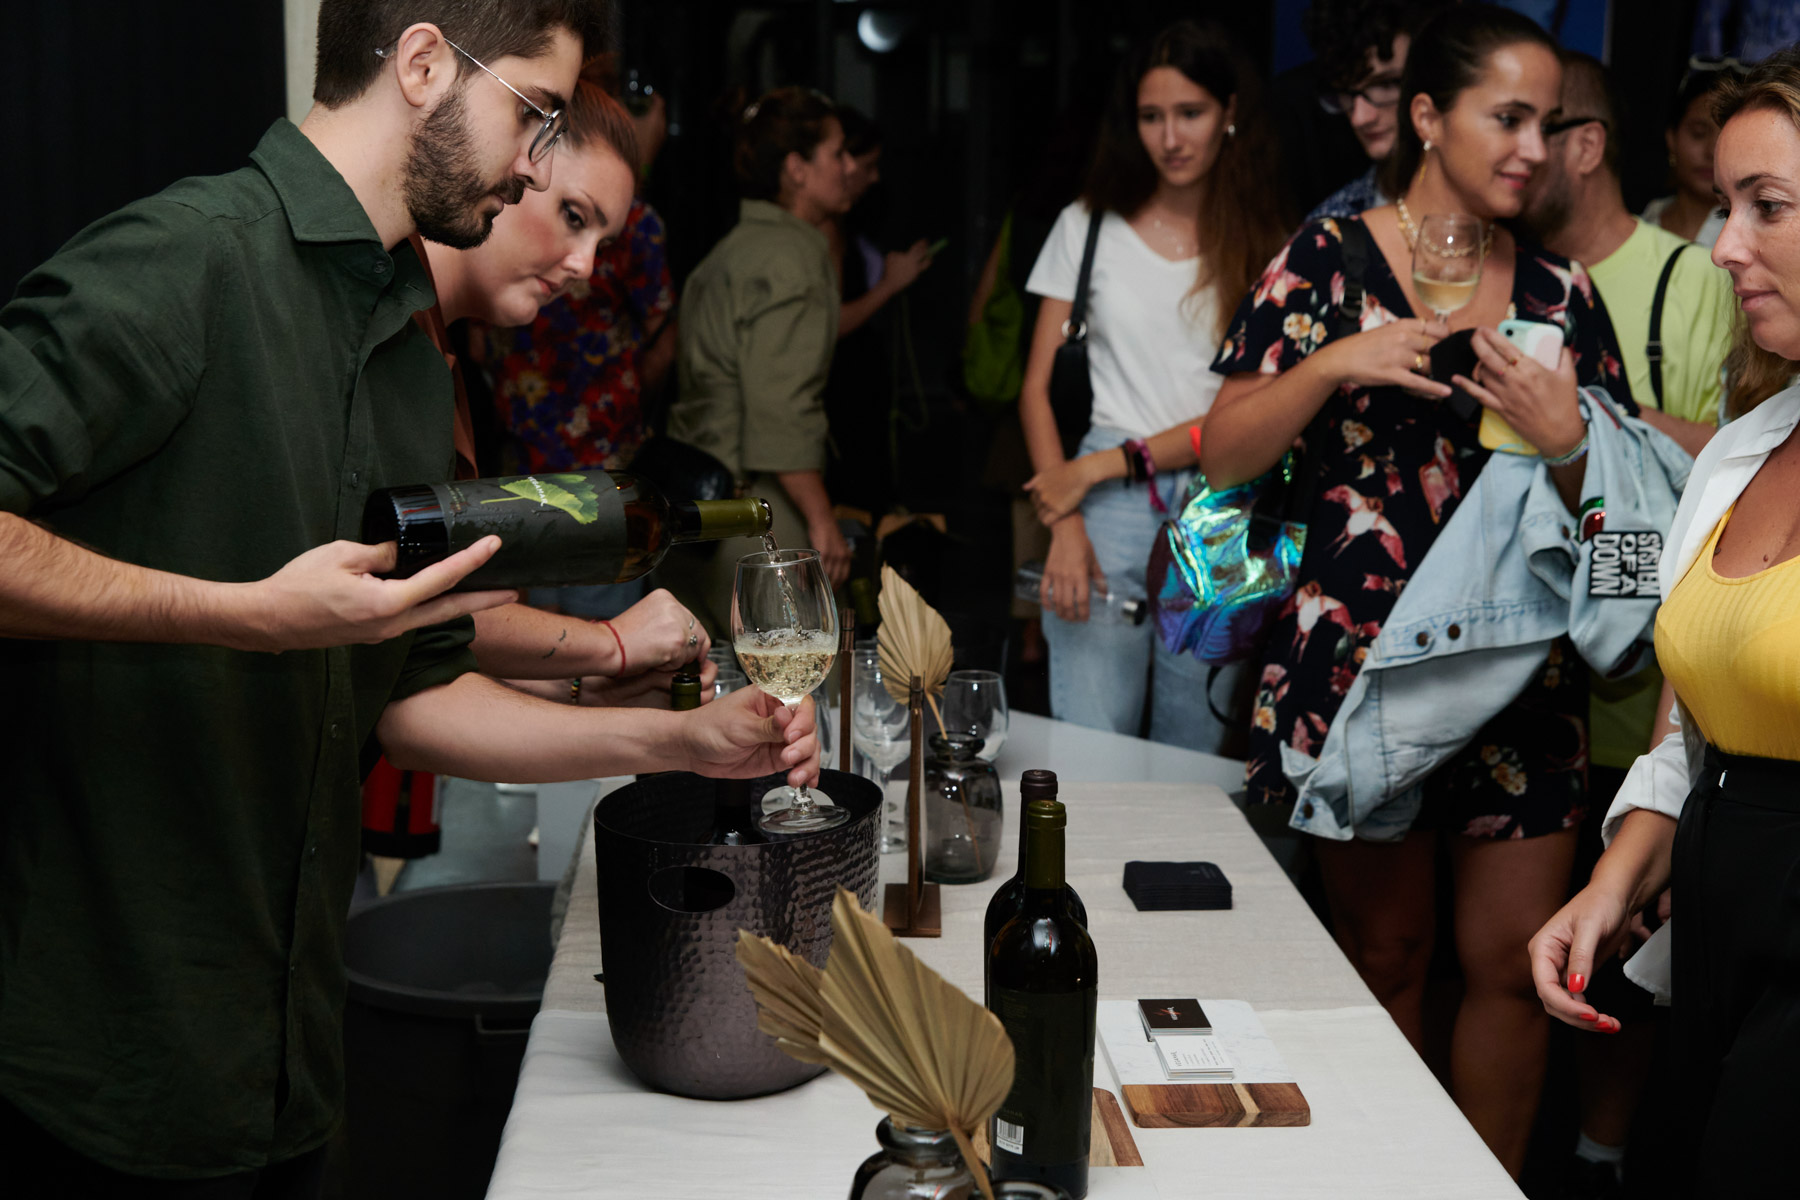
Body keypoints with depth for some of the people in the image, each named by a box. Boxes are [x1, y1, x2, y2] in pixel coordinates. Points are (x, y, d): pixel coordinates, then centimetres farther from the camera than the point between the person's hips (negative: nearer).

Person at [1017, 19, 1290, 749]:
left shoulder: (1265, 245, 4)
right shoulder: (1089, 227, 9)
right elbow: (1036, 389, 7)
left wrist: (1108, 463, -8)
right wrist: (1065, 522, -6)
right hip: (1108, 510, 0)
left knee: (1194, 755, 6)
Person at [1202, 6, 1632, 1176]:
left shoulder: (1561, 290, 7)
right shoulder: (1327, 260, -1)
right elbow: (1226, 455, -5)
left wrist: (1566, 442, -13)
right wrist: (1335, 362, -19)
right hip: (1361, 655, -2)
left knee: (1512, 965, 4)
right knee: (1385, 956, 10)